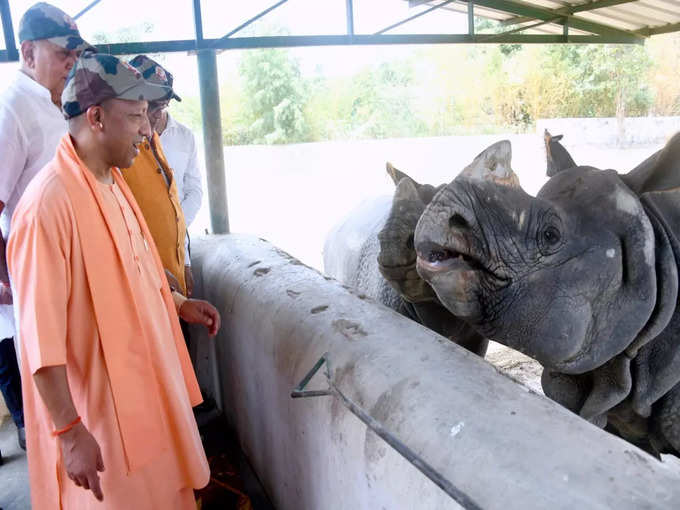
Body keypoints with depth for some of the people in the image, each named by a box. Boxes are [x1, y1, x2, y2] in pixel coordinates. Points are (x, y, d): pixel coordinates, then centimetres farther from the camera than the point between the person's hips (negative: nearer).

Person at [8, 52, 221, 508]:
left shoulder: (112, 182, 5)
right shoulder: (50, 202, -24)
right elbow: (41, 333, -23)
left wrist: (179, 304, 9)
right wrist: (69, 430, -21)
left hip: (142, 386, 8)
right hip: (97, 408, -8)